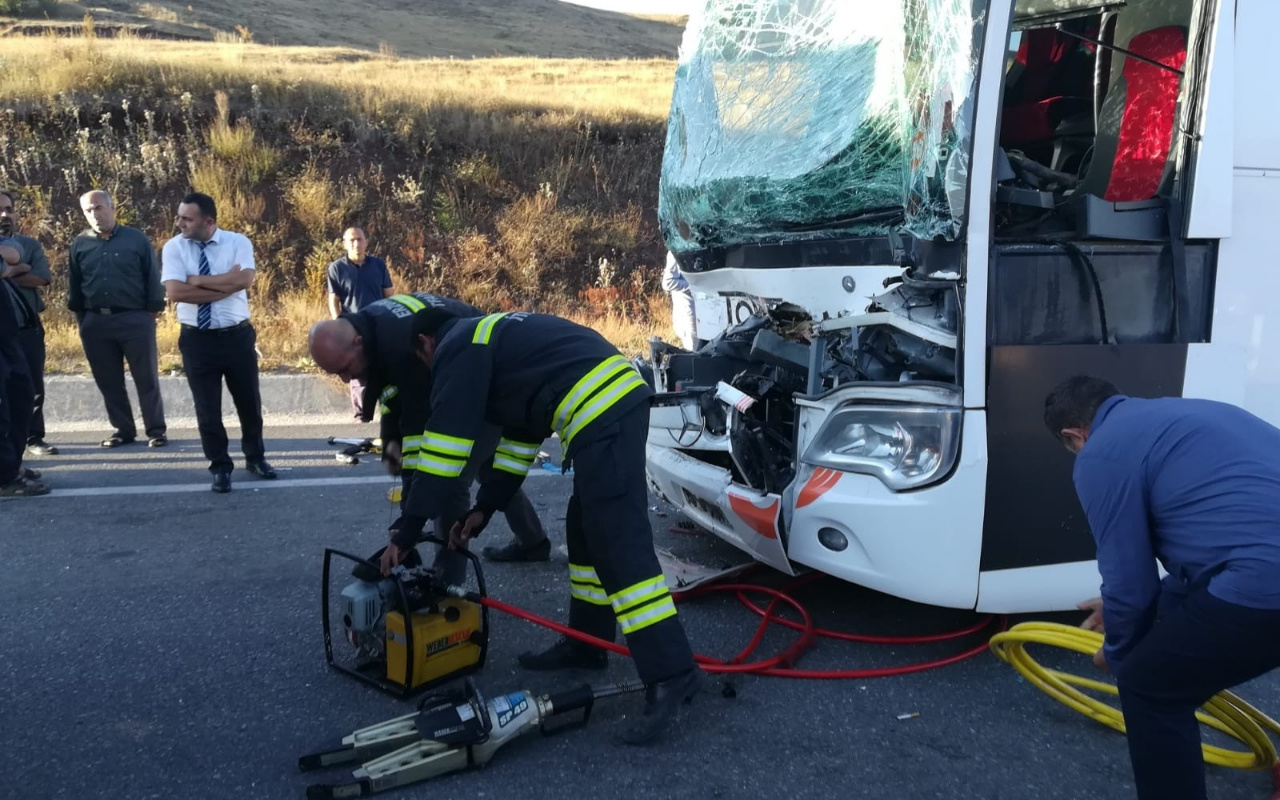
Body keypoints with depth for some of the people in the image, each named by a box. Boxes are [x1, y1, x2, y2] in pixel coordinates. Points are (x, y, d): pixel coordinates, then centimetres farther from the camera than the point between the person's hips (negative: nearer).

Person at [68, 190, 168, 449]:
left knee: (146, 379, 1)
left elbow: (152, 278, 1)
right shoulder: (79, 245, 8)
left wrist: (153, 311, -2)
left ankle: (156, 430, 8)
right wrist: (82, 318, 11)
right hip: (95, 322, 4)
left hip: (135, 319, -3)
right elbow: (74, 287, 14)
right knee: (108, 381, 9)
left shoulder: (136, 239, -1)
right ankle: (123, 430, 19)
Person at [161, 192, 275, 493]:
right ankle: (220, 467, 21)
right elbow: (176, 292, -16)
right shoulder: (173, 247, -3)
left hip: (237, 335, 0)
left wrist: (198, 280, -15)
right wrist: (224, 286, -16)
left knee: (249, 401, 13)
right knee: (207, 407, 5)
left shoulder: (238, 242, -4)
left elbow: (244, 280, -21)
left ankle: (255, 457, 34)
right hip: (197, 339, 0)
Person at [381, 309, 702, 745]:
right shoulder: (492, 337, 31)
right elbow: (519, 435, 33)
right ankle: (587, 643, 30)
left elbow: (445, 444, -3)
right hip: (621, 398, 10)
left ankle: (670, 673, -12)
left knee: (619, 545, -11)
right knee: (587, 529, 20)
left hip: (600, 414, -10)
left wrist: (408, 532, 3)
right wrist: (484, 508, 32)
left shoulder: (457, 349, 3)